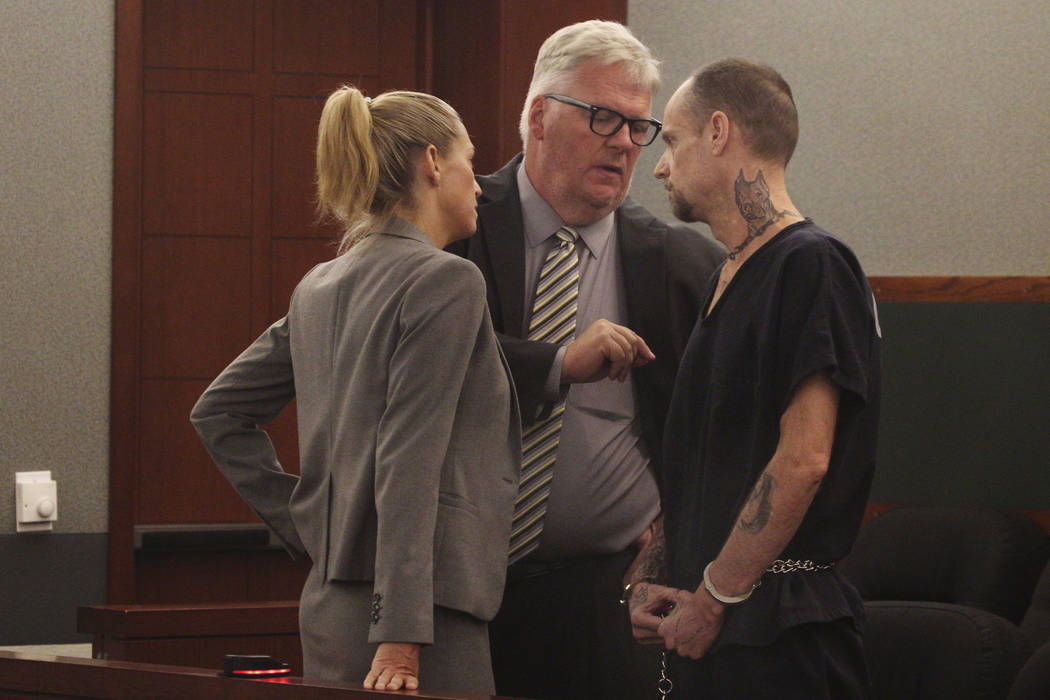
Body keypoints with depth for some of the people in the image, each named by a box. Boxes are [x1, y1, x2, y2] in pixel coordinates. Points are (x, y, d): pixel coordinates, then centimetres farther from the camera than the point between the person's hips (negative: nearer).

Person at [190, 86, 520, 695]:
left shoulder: (319, 289, 13)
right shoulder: (445, 281, -10)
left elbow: (218, 413, 22)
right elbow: (409, 464, -18)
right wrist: (400, 638, -21)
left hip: (328, 604, 8)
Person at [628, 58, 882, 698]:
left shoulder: (812, 266, -11)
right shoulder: (722, 280, 19)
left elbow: (804, 460, -18)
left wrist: (711, 599, -15)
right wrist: (646, 584, 7)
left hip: (781, 630, -9)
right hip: (712, 622, 9)